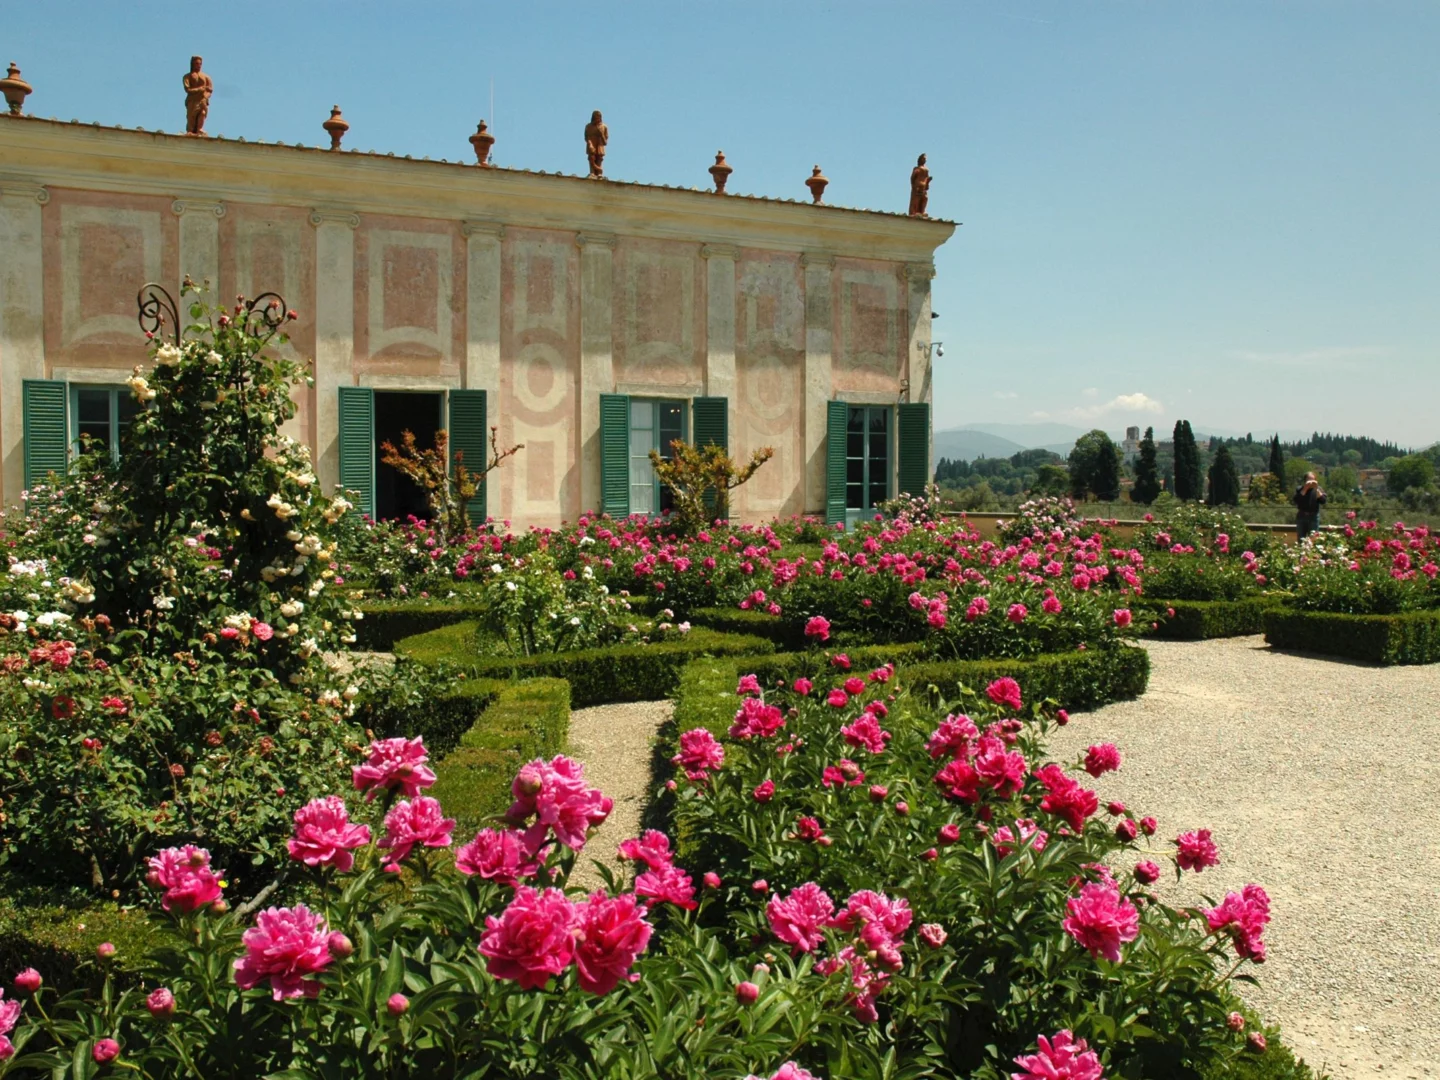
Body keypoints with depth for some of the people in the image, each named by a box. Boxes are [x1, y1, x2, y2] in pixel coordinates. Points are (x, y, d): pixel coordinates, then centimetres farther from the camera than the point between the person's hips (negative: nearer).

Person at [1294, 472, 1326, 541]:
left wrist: (1316, 489, -17)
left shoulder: (1318, 489, 5)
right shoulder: (1299, 489, 3)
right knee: (1300, 539, 4)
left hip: (1313, 517, 0)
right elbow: (1296, 500, -15)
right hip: (1301, 516, 0)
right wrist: (1305, 489, -19)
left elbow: (1323, 501, -11)